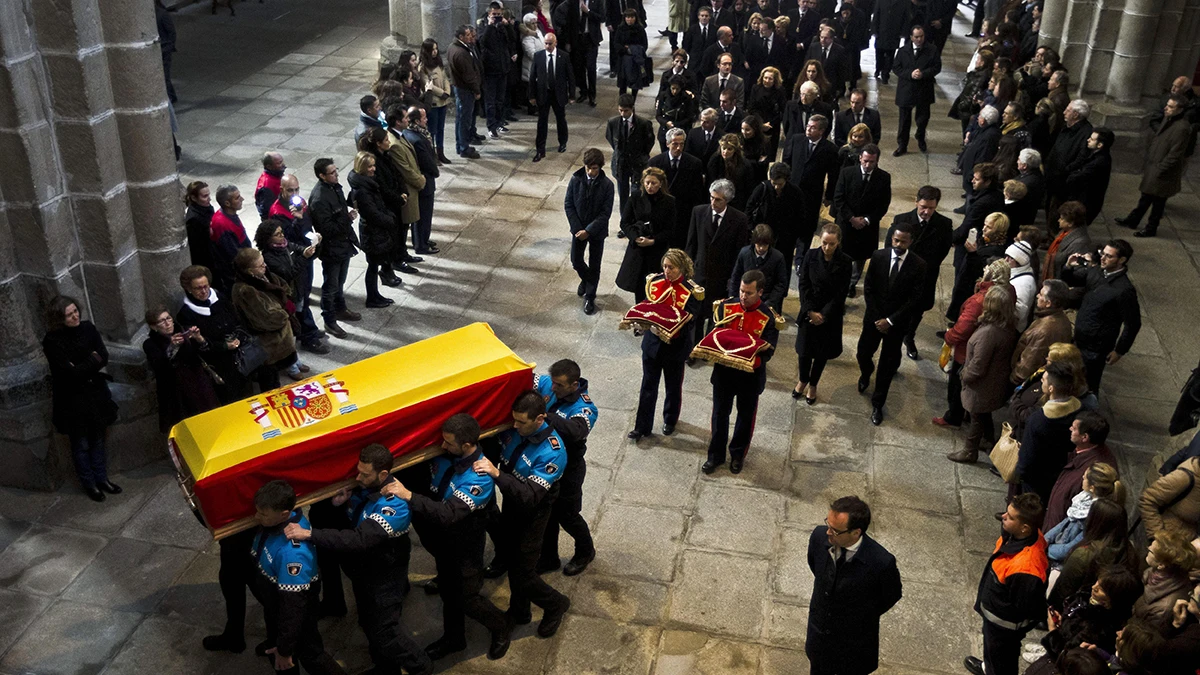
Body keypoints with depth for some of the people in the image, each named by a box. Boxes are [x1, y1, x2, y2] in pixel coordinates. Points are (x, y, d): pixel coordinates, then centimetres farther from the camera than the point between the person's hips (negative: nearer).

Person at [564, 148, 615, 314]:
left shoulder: (607, 185, -16)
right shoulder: (576, 179, -11)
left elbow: (606, 212, -14)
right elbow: (568, 205, -5)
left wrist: (588, 230, -19)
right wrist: (577, 228, -12)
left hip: (596, 230, -2)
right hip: (578, 228, 2)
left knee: (594, 266, 8)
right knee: (576, 261, 12)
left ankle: (590, 297, 22)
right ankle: (587, 279, 44)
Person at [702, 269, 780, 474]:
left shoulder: (769, 317, -14)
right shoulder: (725, 306, -7)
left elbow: (768, 350, -14)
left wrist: (753, 362, -34)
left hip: (750, 374, -2)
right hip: (723, 371, 2)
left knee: (746, 416, 16)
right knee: (720, 414, 13)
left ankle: (738, 454, 36)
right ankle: (716, 455, 29)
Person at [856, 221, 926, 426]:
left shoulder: (918, 265, -15)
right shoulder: (878, 256, -10)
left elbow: (915, 299, -13)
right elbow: (868, 289, -4)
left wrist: (891, 320, -17)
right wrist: (877, 317, -9)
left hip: (897, 322, -2)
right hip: (874, 317, 2)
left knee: (888, 364, 7)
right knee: (863, 354, 15)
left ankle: (877, 404, 23)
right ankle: (866, 374, 52)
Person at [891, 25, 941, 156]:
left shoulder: (932, 50, -2)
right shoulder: (902, 51, -1)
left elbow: (937, 67, -3)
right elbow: (895, 68, -3)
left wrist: (923, 74, -20)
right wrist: (910, 74, -18)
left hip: (924, 91, 0)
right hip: (906, 90, 0)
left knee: (923, 118, 13)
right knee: (904, 120, 6)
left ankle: (921, 140, 37)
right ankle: (902, 145, 16)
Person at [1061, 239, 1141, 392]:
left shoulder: (1125, 290, -25)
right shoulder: (1094, 271, -6)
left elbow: (1133, 324, -17)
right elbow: (1069, 281, 10)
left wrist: (1120, 351, -9)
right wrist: (1069, 267, -13)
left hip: (1096, 348, -6)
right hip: (1078, 339, 6)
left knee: (1087, 386, 12)